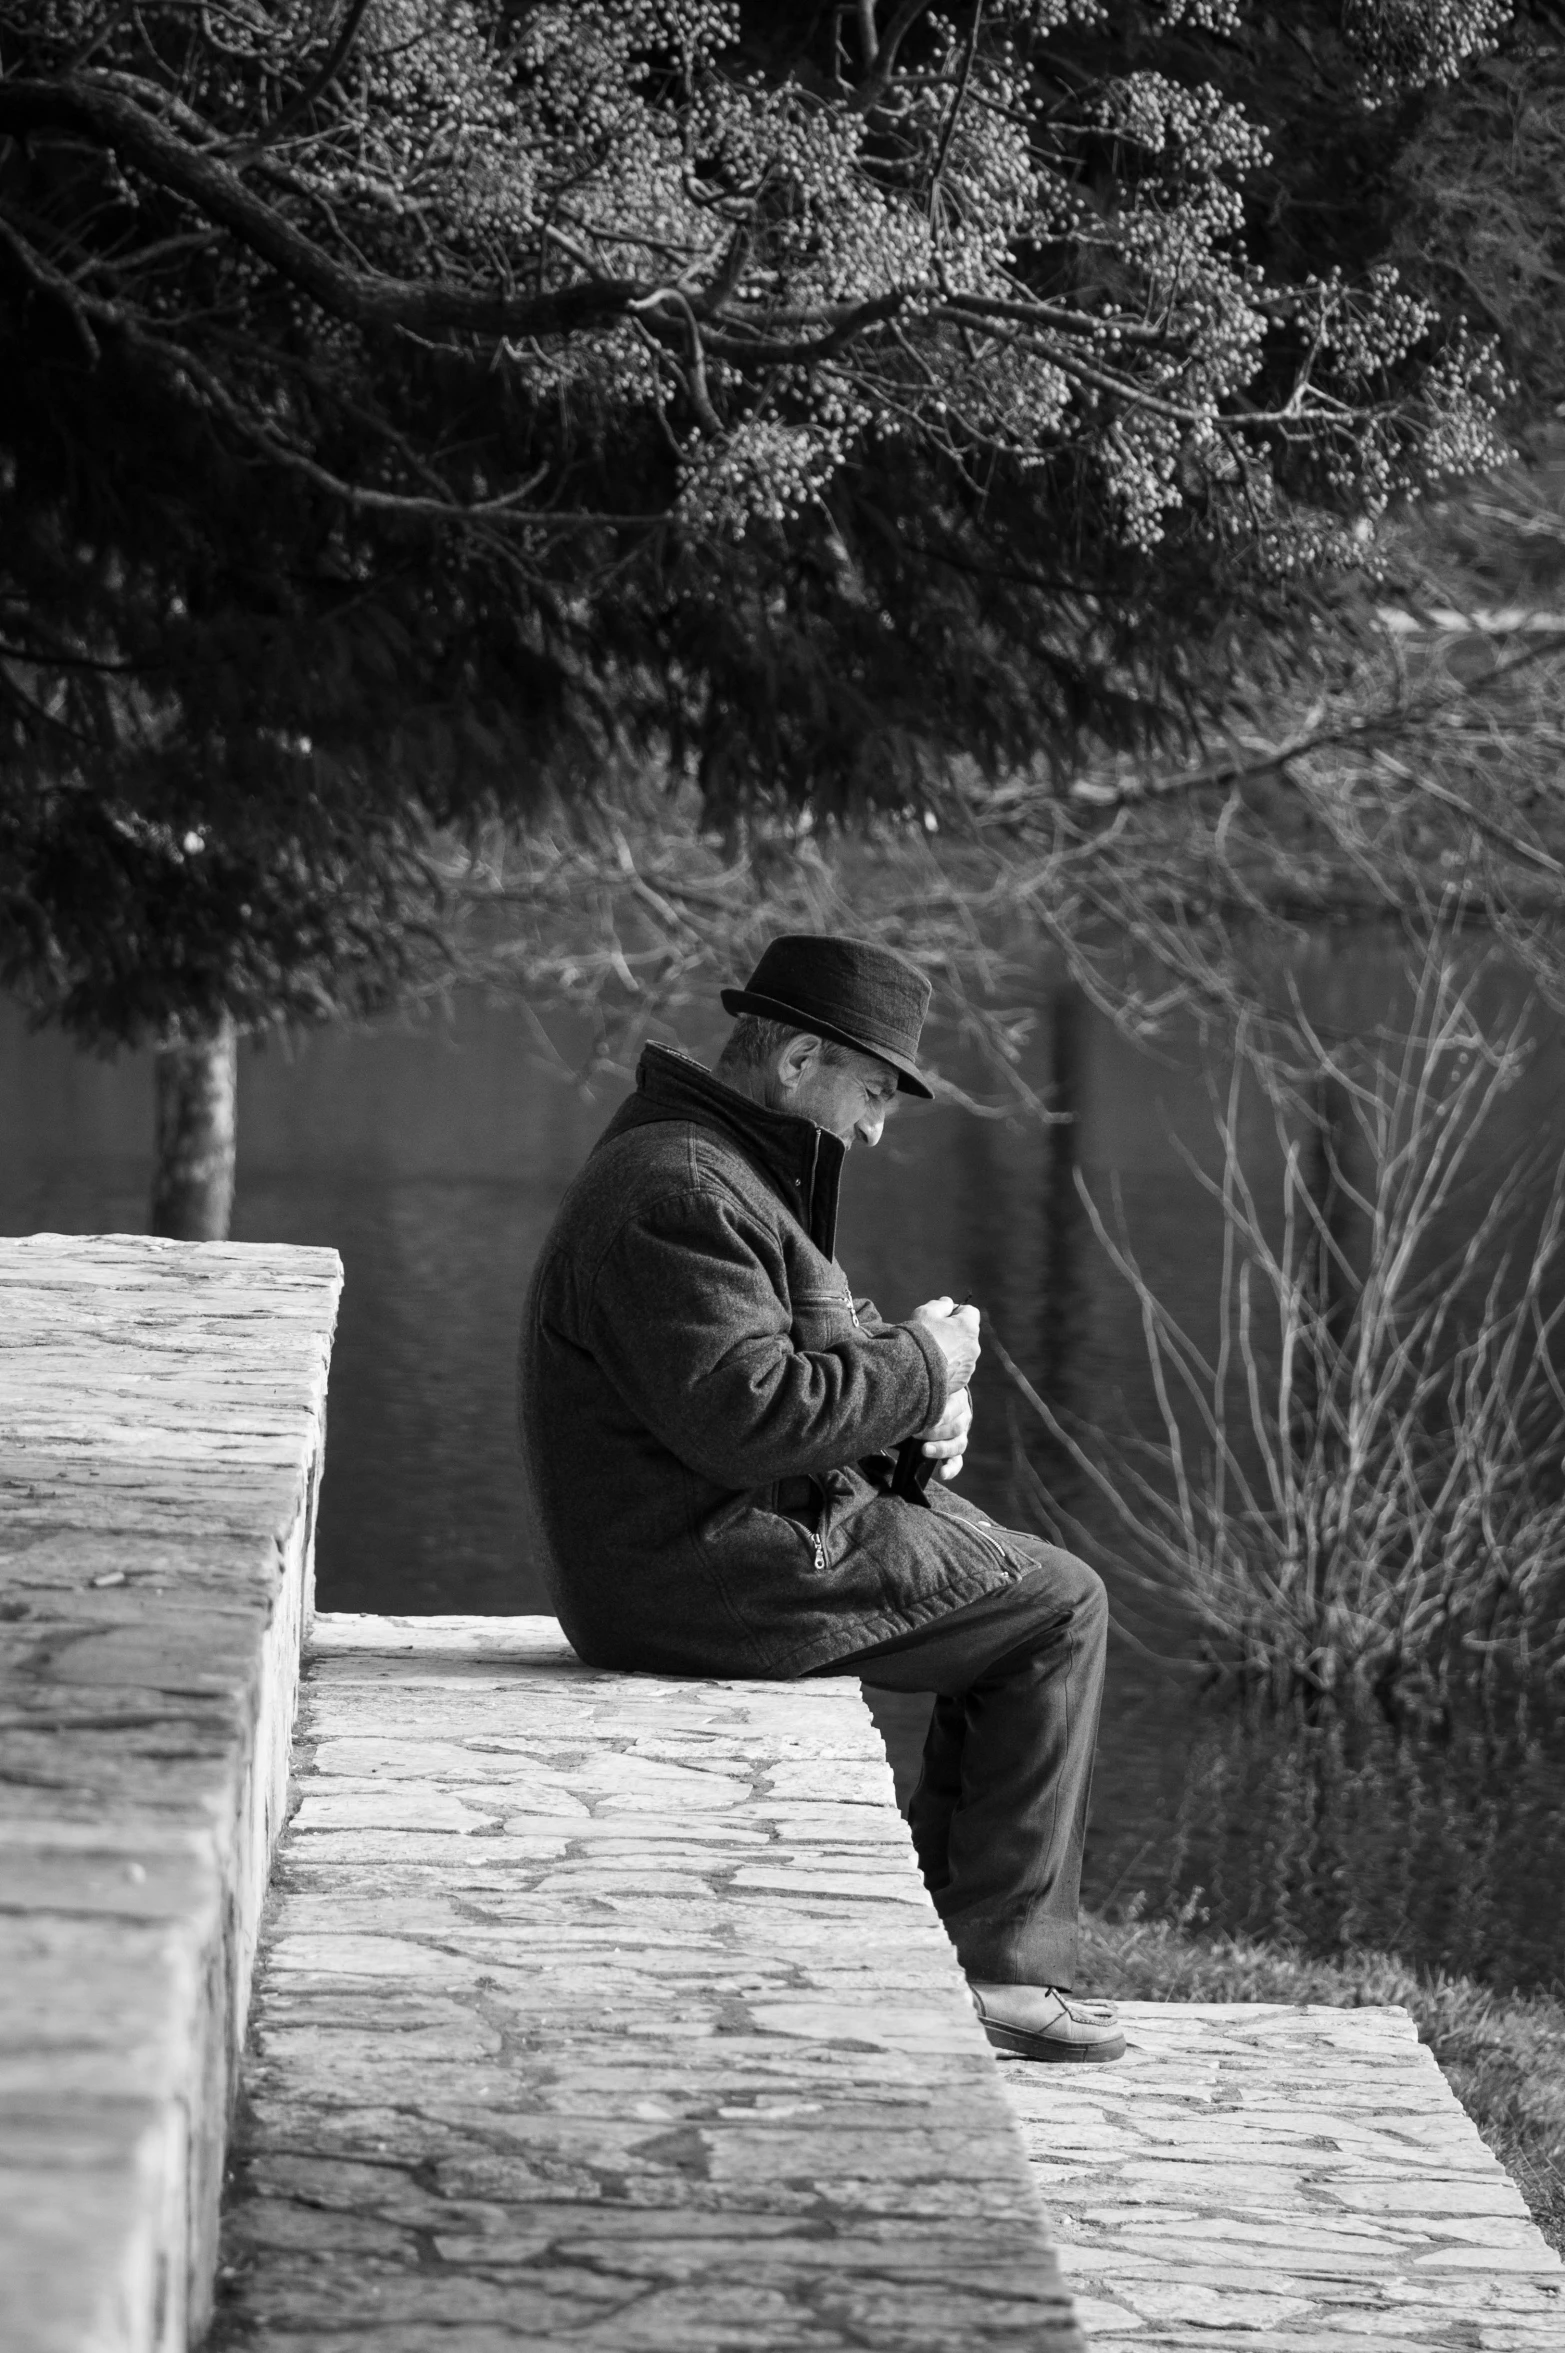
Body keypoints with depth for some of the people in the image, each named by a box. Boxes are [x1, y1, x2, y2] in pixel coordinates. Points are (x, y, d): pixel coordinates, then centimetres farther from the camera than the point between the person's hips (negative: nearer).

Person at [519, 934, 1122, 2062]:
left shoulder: (729, 1167, 17)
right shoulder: (676, 1192, -20)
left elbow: (796, 1365, 24)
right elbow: (749, 1411, -28)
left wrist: (920, 1412, 5)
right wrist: (917, 1366, -15)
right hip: (706, 1577, -11)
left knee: (1013, 1575, 19)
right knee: (1058, 1608, -6)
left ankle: (943, 1919, 18)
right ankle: (1000, 1964, -4)